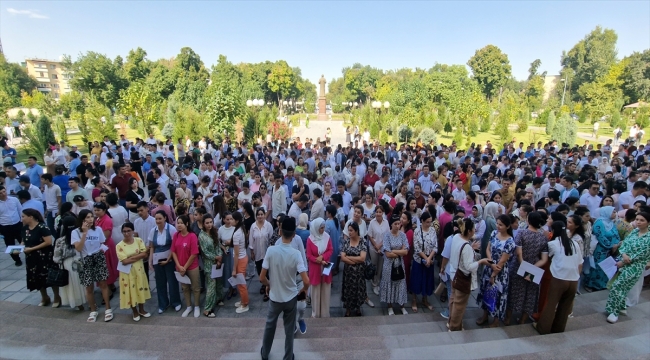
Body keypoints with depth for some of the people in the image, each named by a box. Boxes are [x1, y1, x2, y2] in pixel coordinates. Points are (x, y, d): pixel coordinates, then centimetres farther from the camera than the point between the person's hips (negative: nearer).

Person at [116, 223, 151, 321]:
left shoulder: (139, 241, -6)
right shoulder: (119, 245, -12)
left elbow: (144, 254, -12)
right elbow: (124, 261, -18)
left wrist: (131, 257, -19)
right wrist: (138, 256, -16)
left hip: (139, 270, 2)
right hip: (127, 272, -2)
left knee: (140, 289, 14)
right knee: (130, 291, 10)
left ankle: (141, 310, 33)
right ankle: (135, 312, 30)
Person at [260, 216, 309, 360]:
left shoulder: (271, 250, -18)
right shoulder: (296, 254, -20)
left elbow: (262, 278, -13)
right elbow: (306, 281, -22)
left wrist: (269, 285, 8)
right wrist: (304, 290, 0)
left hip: (275, 297, 1)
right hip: (291, 297, -1)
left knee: (270, 325, 25)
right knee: (289, 329, 19)